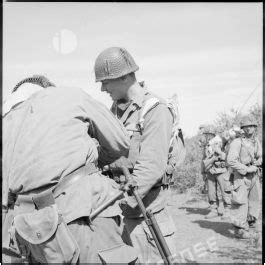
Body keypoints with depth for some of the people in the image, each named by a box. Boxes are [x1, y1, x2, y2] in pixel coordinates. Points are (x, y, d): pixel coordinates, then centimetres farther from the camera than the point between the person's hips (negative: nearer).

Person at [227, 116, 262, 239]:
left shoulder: (257, 142, 11)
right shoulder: (237, 142, -11)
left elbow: (260, 158, 20)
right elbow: (231, 161, -17)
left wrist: (257, 162, -4)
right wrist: (247, 169, -18)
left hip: (254, 176, 7)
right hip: (242, 176, -7)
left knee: (255, 199, 16)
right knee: (241, 202, -9)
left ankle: (251, 221, 35)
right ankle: (240, 229, -4)